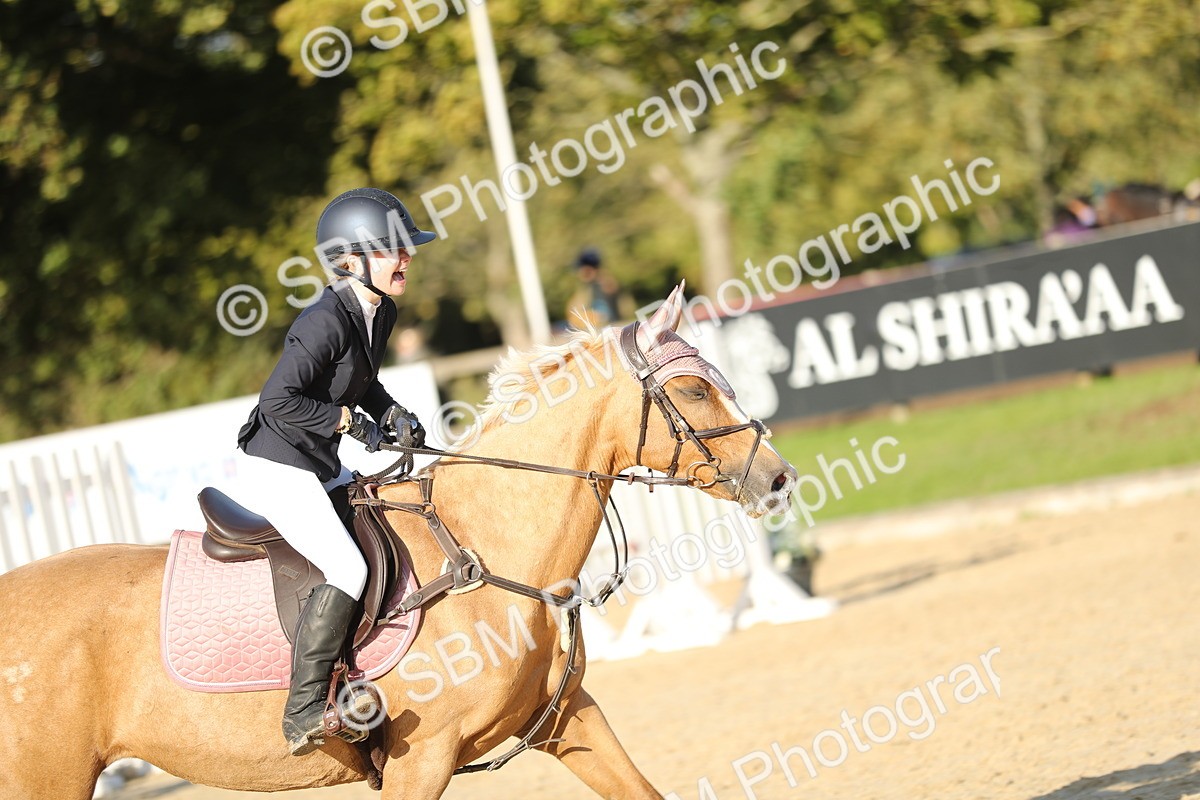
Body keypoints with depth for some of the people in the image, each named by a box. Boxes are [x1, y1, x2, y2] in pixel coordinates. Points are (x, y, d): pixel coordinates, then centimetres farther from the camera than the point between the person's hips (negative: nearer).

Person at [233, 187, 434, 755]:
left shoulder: (382, 313, 5)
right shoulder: (326, 322, -24)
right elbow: (278, 400, -28)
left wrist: (392, 413, 3)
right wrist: (349, 420, -19)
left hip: (322, 467, 10)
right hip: (275, 468, -10)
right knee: (348, 569, -22)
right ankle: (304, 713, -18)